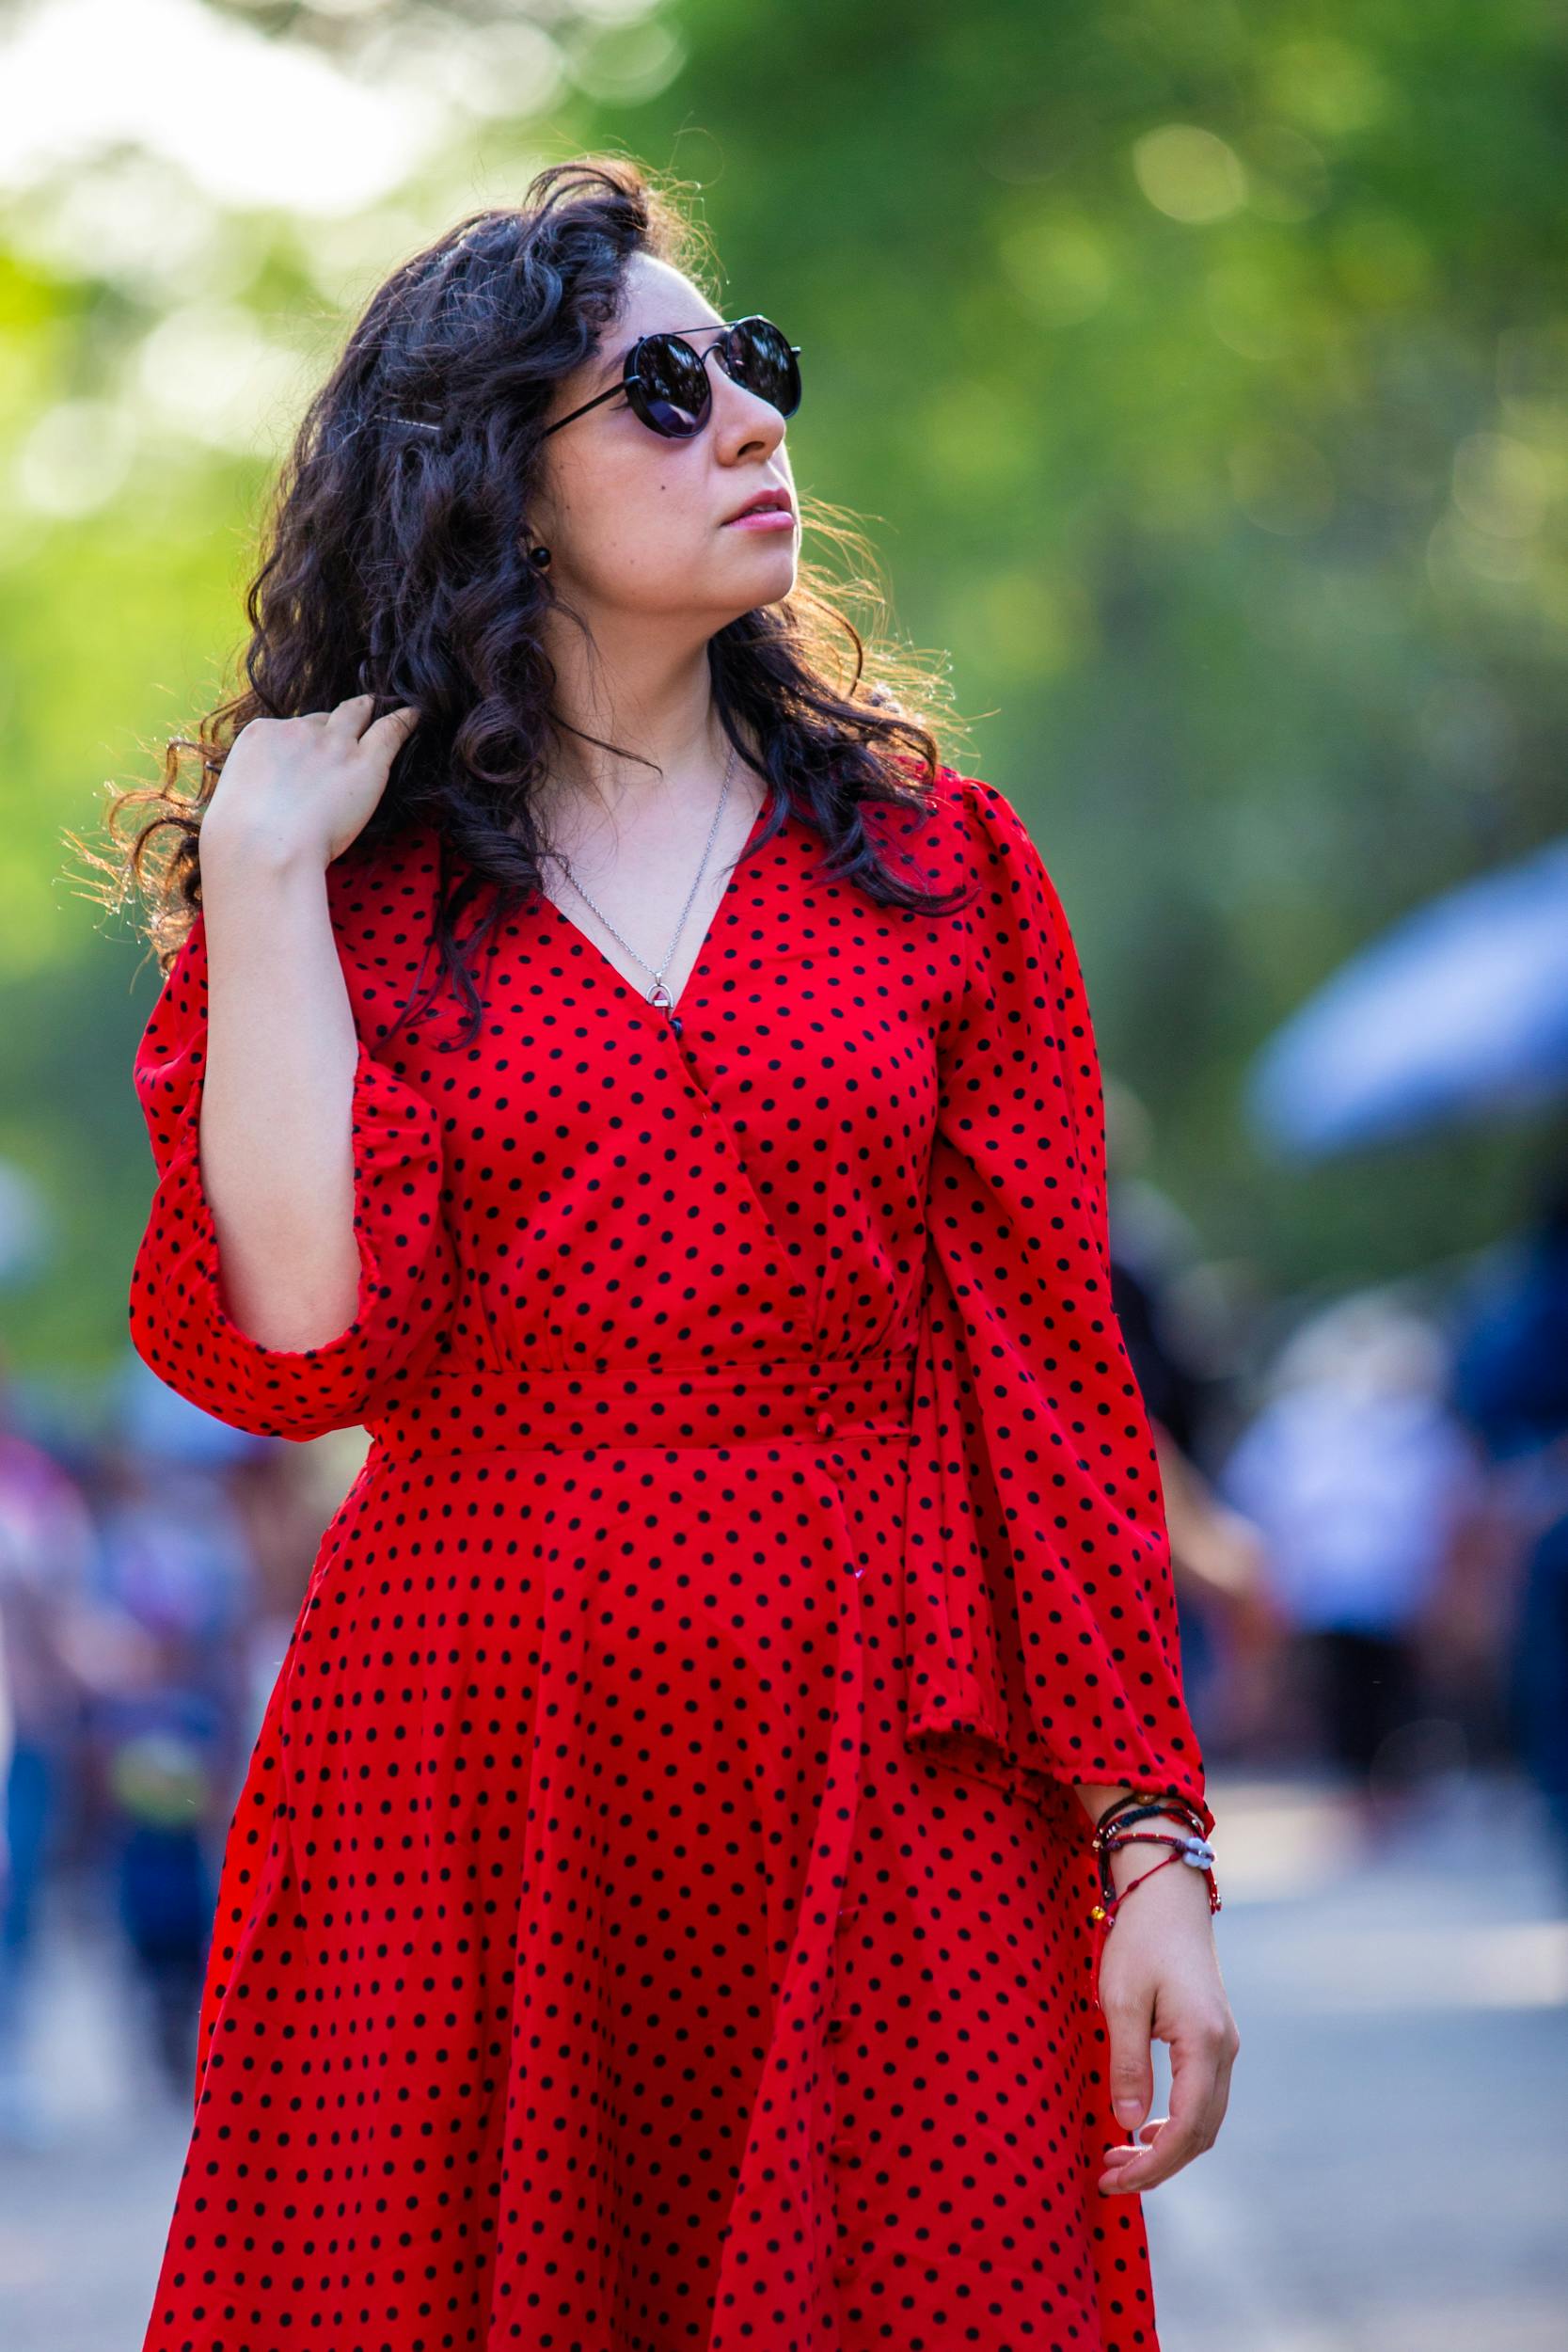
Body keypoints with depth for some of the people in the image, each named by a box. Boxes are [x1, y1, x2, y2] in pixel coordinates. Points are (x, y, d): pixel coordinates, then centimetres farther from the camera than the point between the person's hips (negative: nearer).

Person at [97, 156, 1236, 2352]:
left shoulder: (937, 860, 8)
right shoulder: (343, 897, 5)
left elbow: (1050, 1376, 3)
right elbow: (300, 1338, -12)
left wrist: (1149, 1851, -3)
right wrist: (264, 870, -9)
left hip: (888, 1784, 1)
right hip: (455, 1770, -1)